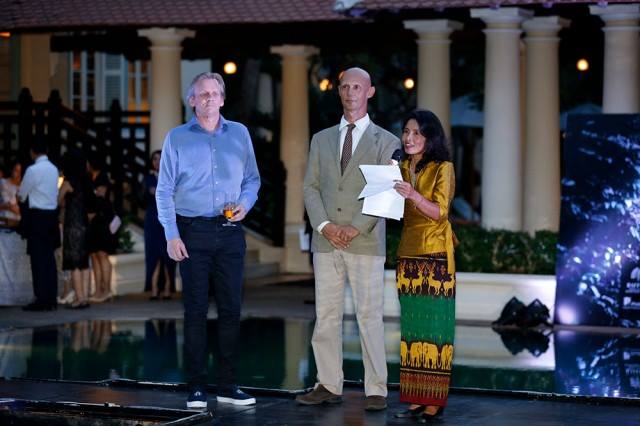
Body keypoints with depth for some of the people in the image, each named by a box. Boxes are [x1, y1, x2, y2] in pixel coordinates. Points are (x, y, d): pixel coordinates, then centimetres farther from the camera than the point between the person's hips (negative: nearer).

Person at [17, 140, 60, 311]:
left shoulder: (33, 170, -12)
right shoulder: (54, 169, 8)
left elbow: (21, 195, -1)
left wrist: (20, 196, 22)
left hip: (37, 217, -7)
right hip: (52, 214, 7)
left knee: (38, 259, -4)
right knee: (49, 258, 9)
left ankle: (41, 299, -4)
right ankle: (51, 299, 11)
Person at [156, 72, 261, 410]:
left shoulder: (239, 134, 9)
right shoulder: (177, 138, 2)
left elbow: (252, 179, 15)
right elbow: (164, 190, 1)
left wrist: (245, 204, -6)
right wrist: (171, 236, -6)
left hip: (230, 231, 2)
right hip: (193, 231, -2)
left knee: (231, 308, 3)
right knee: (195, 309, -2)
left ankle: (227, 385, 10)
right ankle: (196, 387, 3)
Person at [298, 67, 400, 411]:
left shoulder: (385, 142, 4)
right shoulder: (321, 139, 15)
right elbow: (311, 187, 9)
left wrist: (356, 227, -14)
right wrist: (324, 225, -7)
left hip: (366, 242, -3)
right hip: (326, 241, 4)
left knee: (370, 316, -4)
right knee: (326, 315, 4)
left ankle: (376, 390, 0)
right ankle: (329, 386, 10)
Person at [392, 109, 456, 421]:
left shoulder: (443, 169, -4)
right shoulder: (401, 169, 13)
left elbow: (439, 212, -15)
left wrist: (414, 196, -30)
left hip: (435, 256, -6)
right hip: (408, 254, 6)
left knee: (435, 323, -6)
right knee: (412, 324, 3)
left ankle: (435, 401, -4)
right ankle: (417, 399, 5)